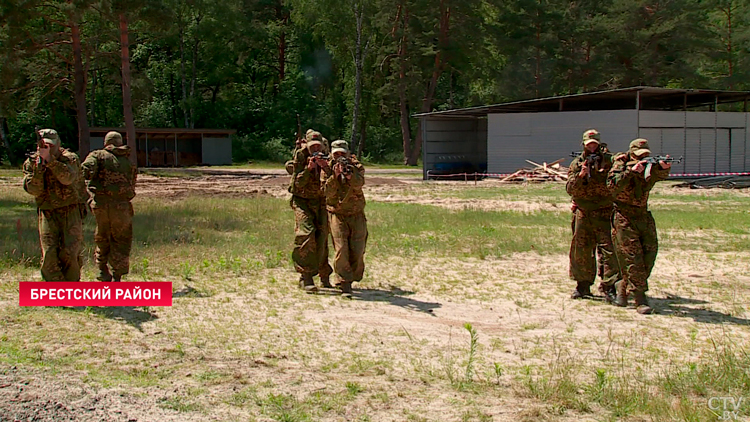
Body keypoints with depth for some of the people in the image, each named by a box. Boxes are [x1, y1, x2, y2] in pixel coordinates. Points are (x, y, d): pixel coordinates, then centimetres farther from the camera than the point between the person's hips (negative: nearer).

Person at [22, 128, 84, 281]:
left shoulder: (70, 158, -5)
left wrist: (49, 160, -33)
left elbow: (67, 178, -26)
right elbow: (34, 190, -8)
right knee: (49, 255, -8)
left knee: (70, 254, -7)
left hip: (70, 212, -2)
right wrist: (38, 168, -23)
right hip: (47, 213, 2)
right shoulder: (31, 162, 3)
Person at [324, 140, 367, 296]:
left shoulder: (356, 166, 0)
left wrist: (348, 172, -36)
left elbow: (358, 184, -20)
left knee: (357, 251, -2)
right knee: (341, 250, -14)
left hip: (357, 215, 1)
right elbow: (328, 193, -12)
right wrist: (335, 175, -25)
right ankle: (345, 284, -7)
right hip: (337, 215, -1)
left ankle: (351, 277, 22)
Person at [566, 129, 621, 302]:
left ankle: (609, 287, -8)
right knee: (581, 250, 8)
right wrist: (581, 175, -17)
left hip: (604, 213, -2)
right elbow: (570, 189, 0)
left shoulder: (609, 160, 4)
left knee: (608, 249, -9)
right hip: (582, 214, 2)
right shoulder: (577, 163, 8)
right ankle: (583, 285, 19)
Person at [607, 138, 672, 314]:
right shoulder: (621, 164, -6)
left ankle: (623, 286, 21)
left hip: (643, 216, 5)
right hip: (624, 217, -5)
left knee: (650, 252, 1)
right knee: (633, 257, -9)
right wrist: (631, 171, -29)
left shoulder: (650, 167, 5)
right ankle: (640, 299, -6)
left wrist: (663, 167, -39)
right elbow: (612, 185, -23)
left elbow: (661, 175, -16)